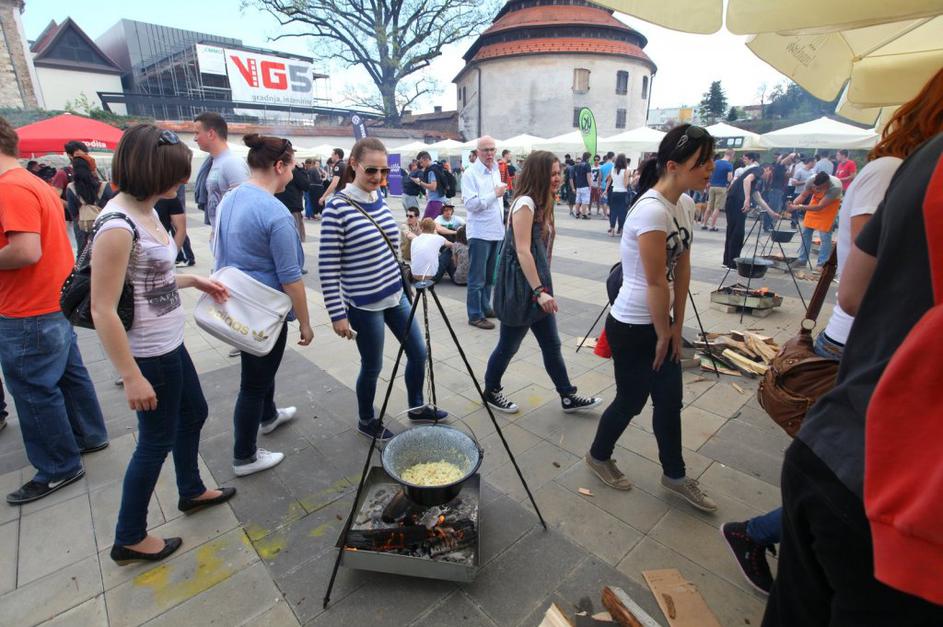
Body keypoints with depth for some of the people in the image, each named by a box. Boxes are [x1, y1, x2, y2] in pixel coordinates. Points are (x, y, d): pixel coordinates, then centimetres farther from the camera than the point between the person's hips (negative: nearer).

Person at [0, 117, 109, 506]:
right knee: (69, 375, 19)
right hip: (55, 302, 9)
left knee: (35, 393, 2)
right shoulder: (37, 184, 12)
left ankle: (59, 468, 16)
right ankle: (89, 436, 34)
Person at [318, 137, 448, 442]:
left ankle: (417, 407, 39)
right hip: (364, 303, -7)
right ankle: (366, 421, 35)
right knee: (372, 367, 8)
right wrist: (338, 314, -14)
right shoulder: (337, 207, -16)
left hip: (395, 294, 7)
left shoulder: (381, 199, 5)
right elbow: (327, 267, -14)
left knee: (418, 352, 15)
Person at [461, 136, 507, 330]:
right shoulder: (471, 173, -11)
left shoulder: (496, 171, 13)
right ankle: (475, 315, 6)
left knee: (490, 275, 16)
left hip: (496, 231, 8)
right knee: (477, 278, -2)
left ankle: (485, 307, 29)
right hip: (480, 233, -8)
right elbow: (470, 204, -20)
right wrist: (494, 194, -17)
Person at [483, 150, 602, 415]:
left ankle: (568, 397, 26)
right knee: (509, 344, 7)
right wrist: (539, 291, -27)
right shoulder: (525, 203, -17)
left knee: (551, 343, 14)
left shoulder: (542, 204, 13)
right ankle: (490, 391, 28)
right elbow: (523, 252, -24)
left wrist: (542, 288, 16)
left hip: (537, 283, 9)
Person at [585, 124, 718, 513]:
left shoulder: (686, 204, 3)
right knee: (631, 400, 10)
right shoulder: (652, 210, -25)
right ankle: (598, 457, 37)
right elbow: (655, 282, -20)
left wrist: (676, 326, 6)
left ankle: (674, 475, 38)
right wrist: (663, 334, -9)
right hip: (632, 327, -8)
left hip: (659, 323, 8)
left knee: (670, 399, 18)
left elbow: (682, 268, 5)